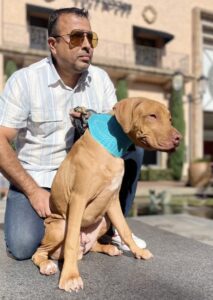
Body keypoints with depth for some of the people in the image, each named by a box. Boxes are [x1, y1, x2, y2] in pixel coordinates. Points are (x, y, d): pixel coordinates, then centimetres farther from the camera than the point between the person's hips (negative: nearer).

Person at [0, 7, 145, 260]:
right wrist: (33, 191, -20)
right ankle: (48, 217, 12)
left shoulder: (101, 79, 0)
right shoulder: (24, 80, -12)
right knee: (23, 246, -24)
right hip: (36, 179, -3)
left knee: (131, 149, -17)